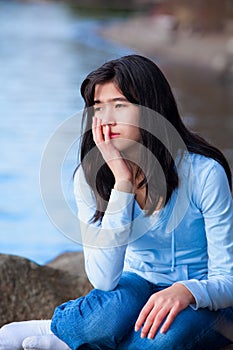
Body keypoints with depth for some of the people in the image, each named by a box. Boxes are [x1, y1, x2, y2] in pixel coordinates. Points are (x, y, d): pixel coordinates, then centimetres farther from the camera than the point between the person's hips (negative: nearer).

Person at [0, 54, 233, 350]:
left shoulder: (203, 173, -20)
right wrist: (123, 181, -28)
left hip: (204, 303, -1)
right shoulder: (90, 178, -12)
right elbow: (104, 280, -24)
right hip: (138, 291, 1)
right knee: (117, 308, -36)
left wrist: (185, 291, -41)